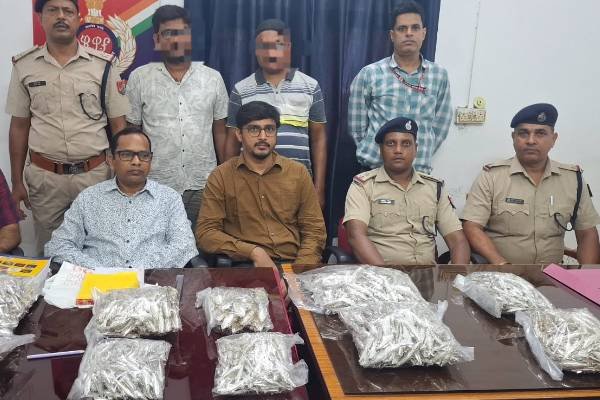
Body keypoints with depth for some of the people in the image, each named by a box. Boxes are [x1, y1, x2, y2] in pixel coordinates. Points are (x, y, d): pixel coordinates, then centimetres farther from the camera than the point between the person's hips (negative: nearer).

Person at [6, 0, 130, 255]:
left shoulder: (103, 65, -1)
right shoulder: (24, 66, 3)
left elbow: (118, 125, 2)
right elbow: (19, 127, 8)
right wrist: (16, 182, 6)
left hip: (95, 174, -1)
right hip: (43, 176, 1)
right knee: (48, 252, 12)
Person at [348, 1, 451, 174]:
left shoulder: (439, 75, 5)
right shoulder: (369, 74, -3)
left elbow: (441, 126, 9)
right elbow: (356, 126, 2)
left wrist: (422, 157, 5)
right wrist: (375, 154, 3)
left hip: (418, 173, 2)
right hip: (374, 171, -1)